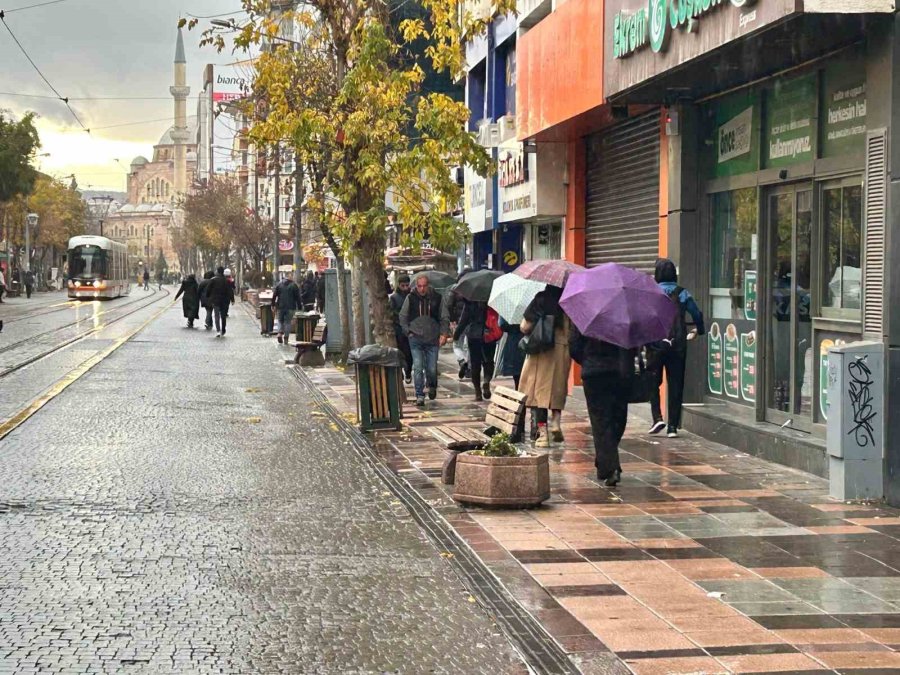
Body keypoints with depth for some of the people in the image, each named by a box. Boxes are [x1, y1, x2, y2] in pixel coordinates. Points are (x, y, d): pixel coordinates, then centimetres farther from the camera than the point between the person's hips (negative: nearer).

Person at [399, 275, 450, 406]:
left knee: (432, 368, 3)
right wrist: (408, 331, 0)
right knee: (418, 368, -7)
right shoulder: (410, 298, 1)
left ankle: (432, 387, 34)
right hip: (416, 339, 0)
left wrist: (444, 333, -6)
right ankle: (419, 396, -2)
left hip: (432, 339, 0)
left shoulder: (437, 298, 0)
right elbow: (403, 317, 11)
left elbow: (445, 318, 5)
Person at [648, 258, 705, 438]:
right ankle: (673, 426, 5)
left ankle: (657, 418, -5)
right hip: (678, 344, 1)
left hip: (656, 344, -1)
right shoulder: (682, 294, 2)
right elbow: (697, 315, 2)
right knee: (676, 385, 6)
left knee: (653, 382, 12)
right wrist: (698, 331, 20)